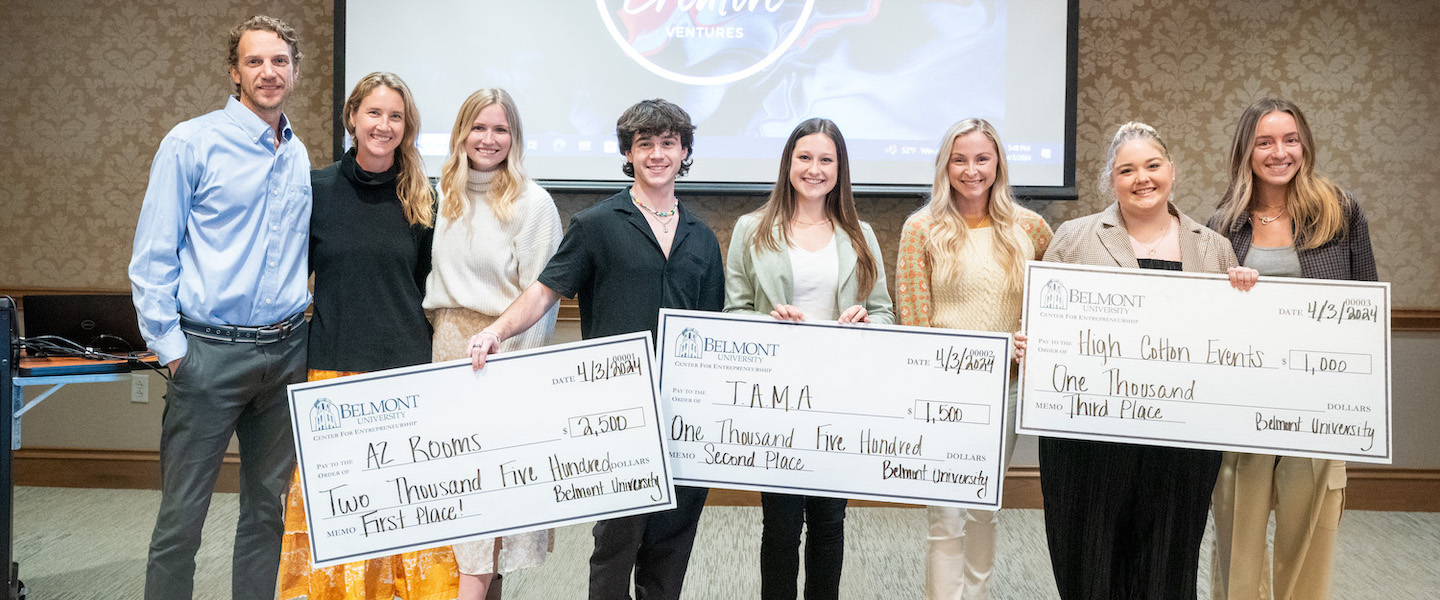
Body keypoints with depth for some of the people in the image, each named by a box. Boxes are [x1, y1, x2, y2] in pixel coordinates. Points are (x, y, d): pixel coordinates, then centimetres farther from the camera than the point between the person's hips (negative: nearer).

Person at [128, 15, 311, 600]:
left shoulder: (300, 157, 12)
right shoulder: (191, 143, -4)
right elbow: (152, 258, -6)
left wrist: (298, 326, 13)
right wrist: (171, 347, -11)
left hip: (285, 351, 5)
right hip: (210, 351, -5)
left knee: (268, 507, 13)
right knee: (181, 514, 0)